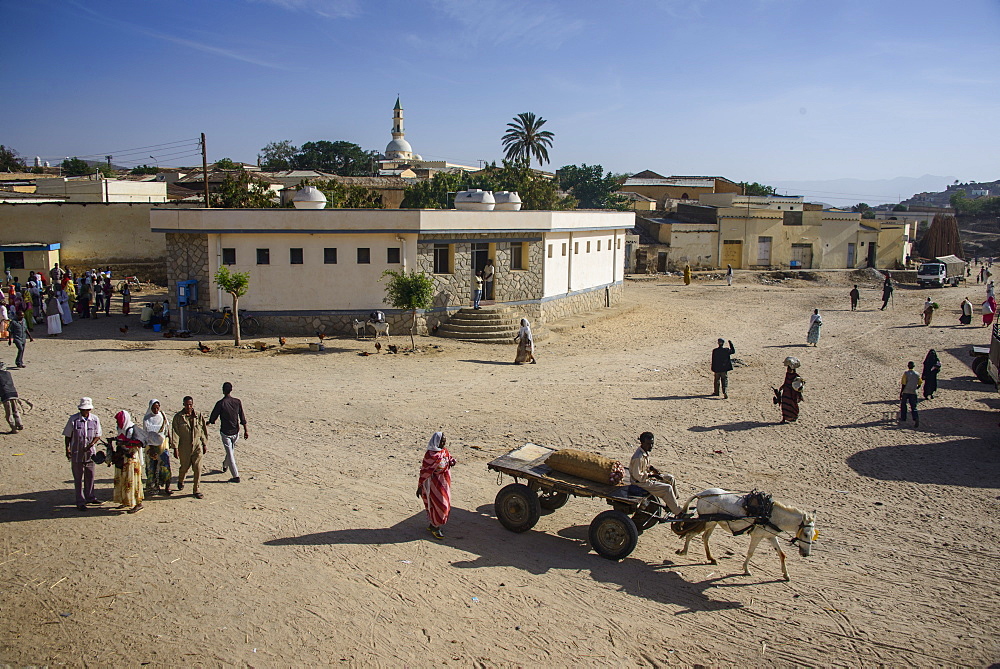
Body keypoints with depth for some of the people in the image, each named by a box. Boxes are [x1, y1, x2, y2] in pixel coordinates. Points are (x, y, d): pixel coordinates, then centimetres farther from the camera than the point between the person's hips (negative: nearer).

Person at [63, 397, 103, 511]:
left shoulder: (95, 419, -3)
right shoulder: (73, 419, -9)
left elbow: (97, 435, 4)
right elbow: (68, 435, -1)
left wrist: (92, 444, -13)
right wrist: (67, 448, -9)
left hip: (90, 452, 3)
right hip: (76, 452, -3)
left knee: (90, 476, 16)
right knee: (78, 478, 3)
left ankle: (89, 497, 33)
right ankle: (80, 502, 11)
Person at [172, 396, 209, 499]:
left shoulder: (199, 415, 1)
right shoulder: (178, 417, -5)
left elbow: (204, 431, 9)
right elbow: (175, 433, -6)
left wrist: (205, 444, 10)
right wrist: (175, 448, -10)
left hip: (197, 446, 1)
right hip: (184, 447, -1)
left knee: (198, 469, -3)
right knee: (184, 467, 14)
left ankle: (196, 490, 7)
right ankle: (180, 481, 46)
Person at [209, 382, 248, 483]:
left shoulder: (220, 403, -15)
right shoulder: (237, 402, -5)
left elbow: (213, 417, -4)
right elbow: (243, 418, -1)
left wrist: (209, 422, 19)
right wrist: (245, 431, 7)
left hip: (225, 432, -4)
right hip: (235, 431, 4)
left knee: (230, 454, 0)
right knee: (232, 450, 25)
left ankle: (236, 476, -2)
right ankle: (225, 465, 50)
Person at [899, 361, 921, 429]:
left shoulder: (906, 373, -7)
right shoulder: (917, 374, 6)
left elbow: (903, 384, -10)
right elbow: (919, 384, 11)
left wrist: (901, 392, -4)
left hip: (905, 392, -3)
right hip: (913, 393, 3)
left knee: (903, 405, 15)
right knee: (913, 407, 1)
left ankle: (902, 418, 24)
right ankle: (916, 418, -19)